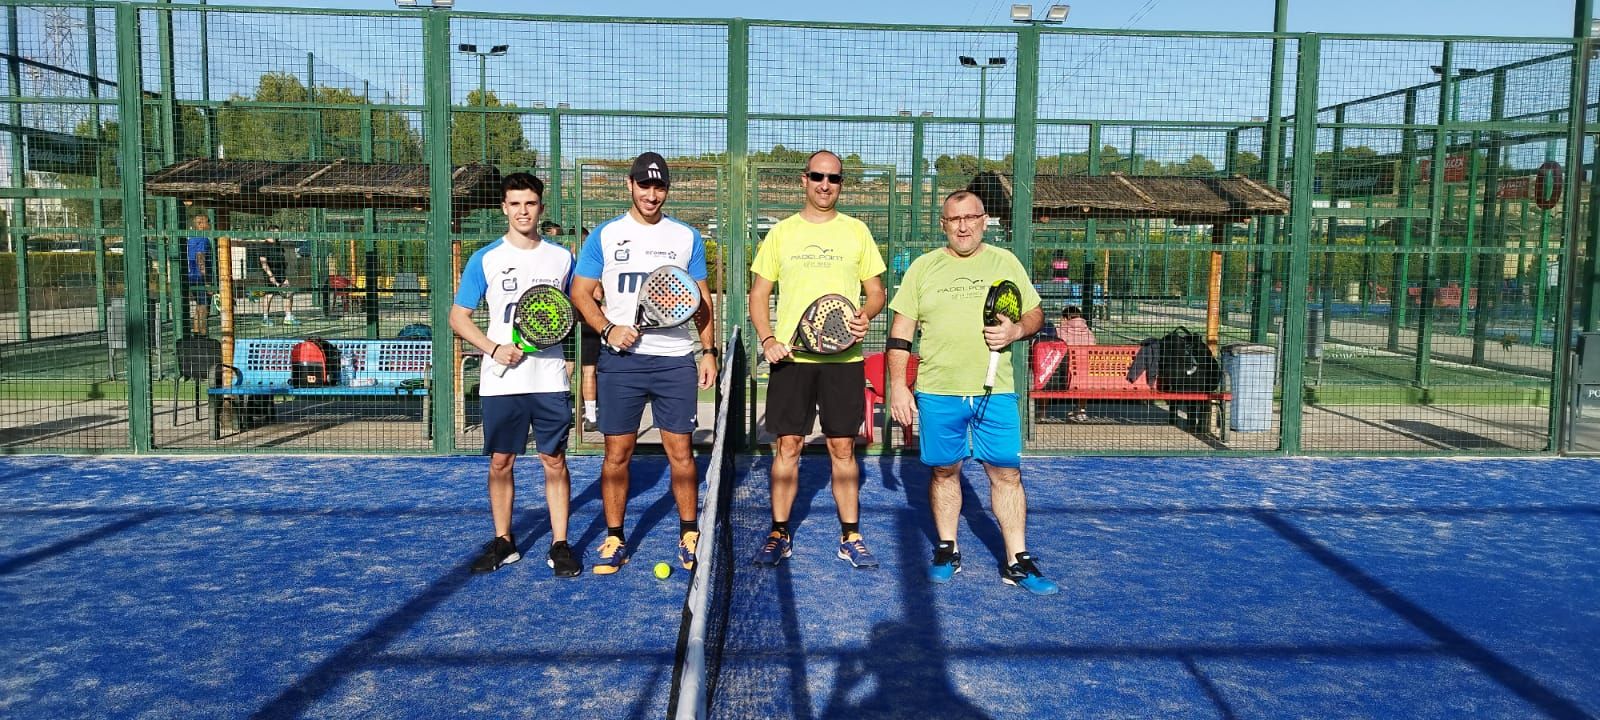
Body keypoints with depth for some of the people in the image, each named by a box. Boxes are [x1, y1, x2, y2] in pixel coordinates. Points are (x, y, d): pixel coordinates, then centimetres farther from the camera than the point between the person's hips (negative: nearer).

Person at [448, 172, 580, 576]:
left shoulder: (561, 257, 6)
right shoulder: (485, 259, 1)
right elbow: (458, 317, 3)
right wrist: (494, 349, -11)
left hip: (550, 379, 0)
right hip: (502, 381, 0)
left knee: (554, 462, 2)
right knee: (501, 463, 7)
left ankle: (560, 545, 10)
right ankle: (503, 542, 21)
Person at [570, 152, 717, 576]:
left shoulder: (687, 237, 9)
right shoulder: (605, 235, 5)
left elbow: (702, 300, 13)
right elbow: (580, 292, 5)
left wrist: (708, 351, 5)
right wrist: (607, 329, -11)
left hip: (676, 361, 1)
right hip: (621, 361, 0)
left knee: (681, 452, 2)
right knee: (617, 453, 3)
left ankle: (689, 536, 15)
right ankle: (614, 539, 15)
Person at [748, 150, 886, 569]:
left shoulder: (856, 231, 7)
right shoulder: (781, 233, 7)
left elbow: (876, 291, 10)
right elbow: (758, 294, 9)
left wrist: (866, 315, -12)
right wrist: (767, 338, -7)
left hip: (843, 357, 0)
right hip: (790, 356, 0)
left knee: (842, 447, 4)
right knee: (787, 445, 2)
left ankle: (850, 537, 15)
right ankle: (779, 534, 15)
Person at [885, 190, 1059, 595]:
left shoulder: (1005, 263, 8)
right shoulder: (923, 267, 6)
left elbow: (1035, 314, 12)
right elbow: (901, 332, 5)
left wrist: (1017, 330, -11)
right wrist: (898, 386, -2)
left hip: (995, 391, 0)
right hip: (938, 393, 0)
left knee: (1007, 473, 0)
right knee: (944, 470, 9)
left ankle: (1017, 561, 9)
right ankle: (947, 551, 24)